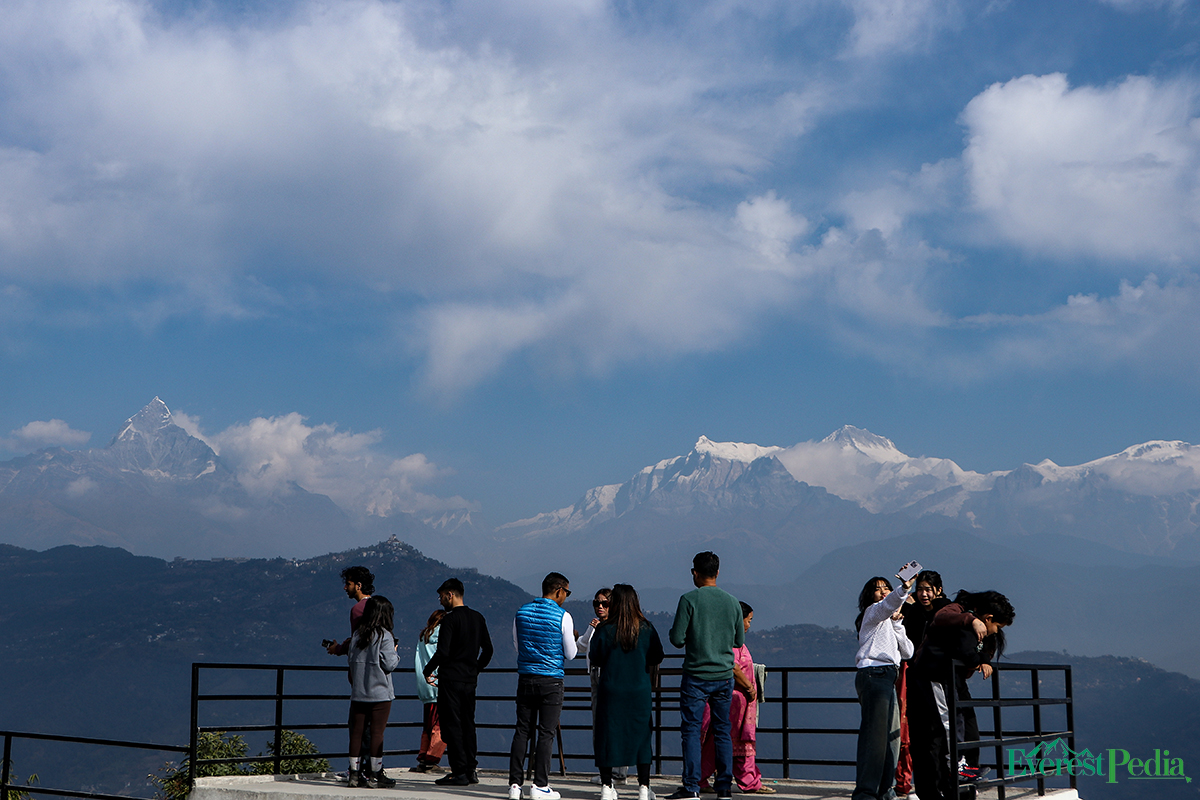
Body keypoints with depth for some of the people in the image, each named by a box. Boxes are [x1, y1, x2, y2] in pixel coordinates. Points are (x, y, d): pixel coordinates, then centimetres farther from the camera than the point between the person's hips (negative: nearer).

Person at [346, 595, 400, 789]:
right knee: (377, 732, -1)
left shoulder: (357, 635, 6)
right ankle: (374, 774, 1)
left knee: (356, 731, 7)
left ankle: (355, 772, 10)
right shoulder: (385, 636, -10)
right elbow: (389, 664, -12)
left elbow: (350, 658, 10)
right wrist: (395, 654, 7)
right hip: (379, 693, -5)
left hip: (358, 692, 5)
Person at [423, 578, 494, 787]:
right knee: (468, 724, 12)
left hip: (451, 679, -7)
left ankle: (459, 772, -5)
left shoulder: (450, 619, -12)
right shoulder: (478, 618, 10)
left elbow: (442, 652, -18)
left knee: (452, 725, -3)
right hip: (470, 680, 7)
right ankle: (471, 770, 12)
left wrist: (427, 671, -4)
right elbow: (488, 649, 14)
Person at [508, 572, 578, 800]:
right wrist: (572, 637, 17)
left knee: (522, 730, 8)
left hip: (525, 677, 4)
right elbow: (570, 654, -2)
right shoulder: (562, 616, -8)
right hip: (551, 680, -4)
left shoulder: (522, 611, 6)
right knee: (546, 732, 1)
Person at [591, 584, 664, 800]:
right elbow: (657, 658, 2)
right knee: (641, 736, 9)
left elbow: (595, 658, -4)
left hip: (610, 691, -1)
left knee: (608, 736, 7)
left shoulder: (605, 629, -9)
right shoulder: (646, 628, -5)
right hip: (640, 691, 1)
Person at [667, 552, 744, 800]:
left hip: (696, 676, -4)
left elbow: (677, 639, -9)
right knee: (722, 730, 9)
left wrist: (683, 634, 12)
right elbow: (739, 640, 11)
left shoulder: (689, 600, -8)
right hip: (724, 675, 4)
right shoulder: (732, 602, 4)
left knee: (691, 730, 0)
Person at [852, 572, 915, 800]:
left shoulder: (888, 621, 29)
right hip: (874, 673, -9)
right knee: (875, 733, -15)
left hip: (887, 678, 9)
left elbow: (907, 652, 15)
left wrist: (897, 624, 4)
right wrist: (905, 589, -41)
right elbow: (888, 605, -23)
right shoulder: (873, 612, 4)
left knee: (892, 735, 6)